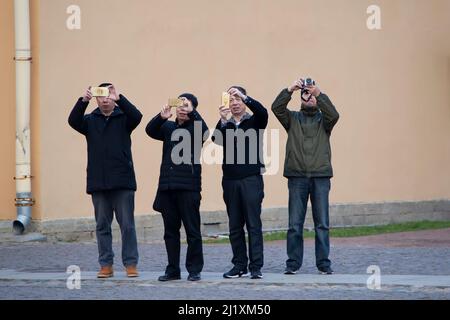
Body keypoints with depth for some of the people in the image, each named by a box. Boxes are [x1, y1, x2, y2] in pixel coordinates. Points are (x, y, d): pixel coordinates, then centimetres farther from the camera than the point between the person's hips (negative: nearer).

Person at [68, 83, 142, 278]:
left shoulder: (123, 118, 5)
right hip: (98, 182, 2)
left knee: (127, 224, -2)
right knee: (102, 225, 5)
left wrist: (119, 98, -29)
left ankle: (131, 264, 3)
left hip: (122, 181, -2)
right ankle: (106, 265, 10)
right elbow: (73, 121, -10)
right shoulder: (91, 121, 9)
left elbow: (136, 116, -16)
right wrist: (83, 101, -26)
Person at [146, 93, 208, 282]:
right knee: (170, 230, 7)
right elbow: (150, 130, -3)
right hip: (167, 186, 4)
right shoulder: (169, 127, 14)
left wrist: (191, 112, -26)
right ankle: (173, 270, 13)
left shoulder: (195, 128, 3)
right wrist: (161, 117, -21)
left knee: (192, 230, -3)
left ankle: (194, 270, 2)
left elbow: (203, 130, -19)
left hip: (188, 187, -4)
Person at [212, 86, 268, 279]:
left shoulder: (254, 122, 7)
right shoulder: (225, 125, 14)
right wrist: (223, 120, -21)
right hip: (230, 180, 3)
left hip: (252, 179, -3)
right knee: (234, 225, 4)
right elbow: (216, 139, -6)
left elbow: (262, 112, -16)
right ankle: (239, 265, 10)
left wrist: (244, 96, -24)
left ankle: (256, 267, -7)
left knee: (254, 224, -6)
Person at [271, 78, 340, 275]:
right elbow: (276, 107, -4)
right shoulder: (292, 118, 12)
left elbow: (334, 115, -11)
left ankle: (323, 263, 4)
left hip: (320, 177, 0)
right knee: (295, 224, 0)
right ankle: (293, 263, 6)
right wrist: (290, 90, -16)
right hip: (297, 177, 0)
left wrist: (319, 94, -21)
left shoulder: (323, 119, 11)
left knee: (322, 223, 0)